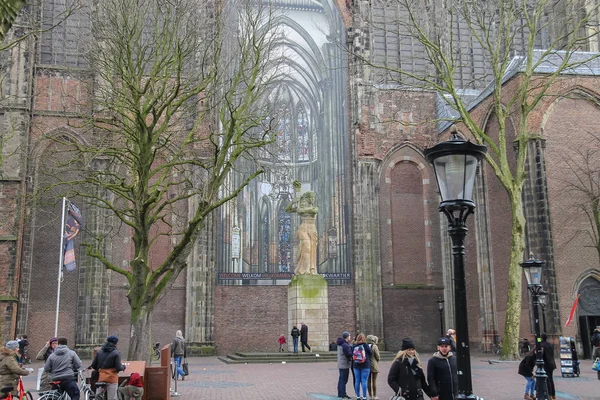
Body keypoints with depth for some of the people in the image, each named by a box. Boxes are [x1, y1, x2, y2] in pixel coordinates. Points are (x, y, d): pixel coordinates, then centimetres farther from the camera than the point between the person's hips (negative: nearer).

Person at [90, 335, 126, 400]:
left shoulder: (99, 352, 6)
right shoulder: (116, 353, -8)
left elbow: (93, 365, 7)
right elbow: (118, 368, -12)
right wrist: (123, 367, 9)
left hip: (101, 378, 4)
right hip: (112, 378, -4)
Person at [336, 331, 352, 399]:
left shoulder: (340, 344, 12)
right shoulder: (345, 345, -20)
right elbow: (349, 354, -23)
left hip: (340, 365, 10)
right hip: (345, 365, -10)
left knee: (341, 379, 15)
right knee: (344, 380, -5)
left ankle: (340, 393, 22)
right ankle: (343, 394, -2)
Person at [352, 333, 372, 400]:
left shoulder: (354, 346, -1)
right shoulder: (365, 345, -10)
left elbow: (352, 355, 6)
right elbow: (370, 353, 0)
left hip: (356, 366, 3)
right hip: (365, 365, -3)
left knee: (357, 381, 8)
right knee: (364, 381, -1)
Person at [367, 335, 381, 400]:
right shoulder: (374, 346, -15)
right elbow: (378, 356, -10)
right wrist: (377, 361, 10)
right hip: (374, 365, -4)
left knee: (369, 381, 11)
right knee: (374, 381, 4)